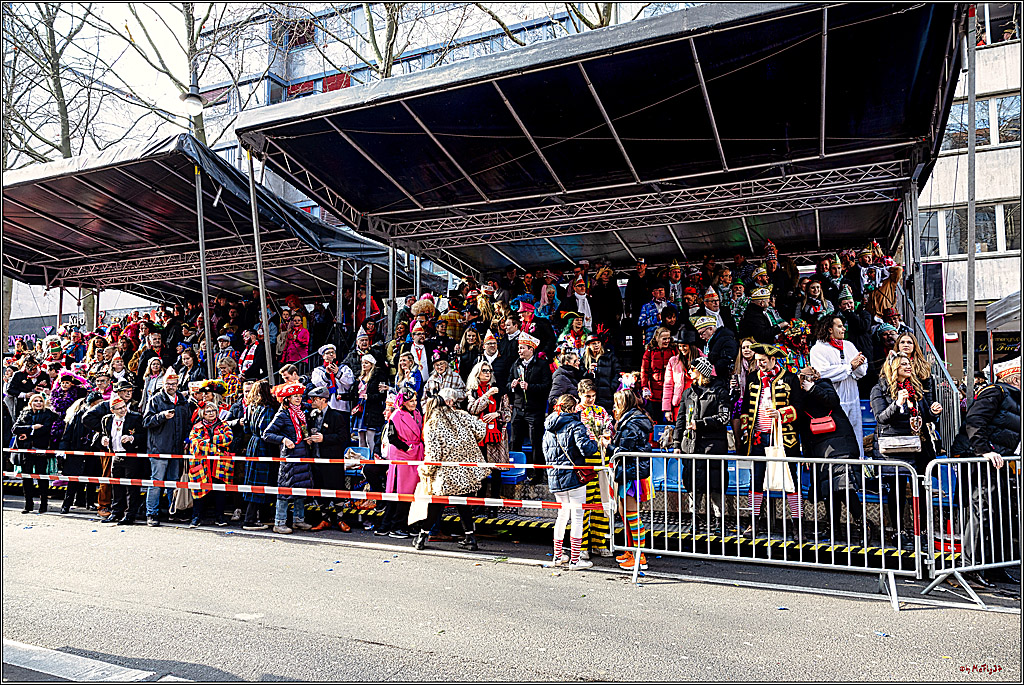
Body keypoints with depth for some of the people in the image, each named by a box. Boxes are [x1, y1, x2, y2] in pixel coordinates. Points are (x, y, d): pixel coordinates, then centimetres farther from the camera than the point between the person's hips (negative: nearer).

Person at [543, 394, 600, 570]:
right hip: (573, 477, -7)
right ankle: (575, 560, 3)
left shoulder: (549, 428, 9)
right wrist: (594, 443, -2)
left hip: (554, 478, 7)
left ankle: (557, 555, 25)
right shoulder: (575, 425, -12)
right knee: (577, 517, 1)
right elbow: (586, 449, -21)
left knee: (562, 514, 19)